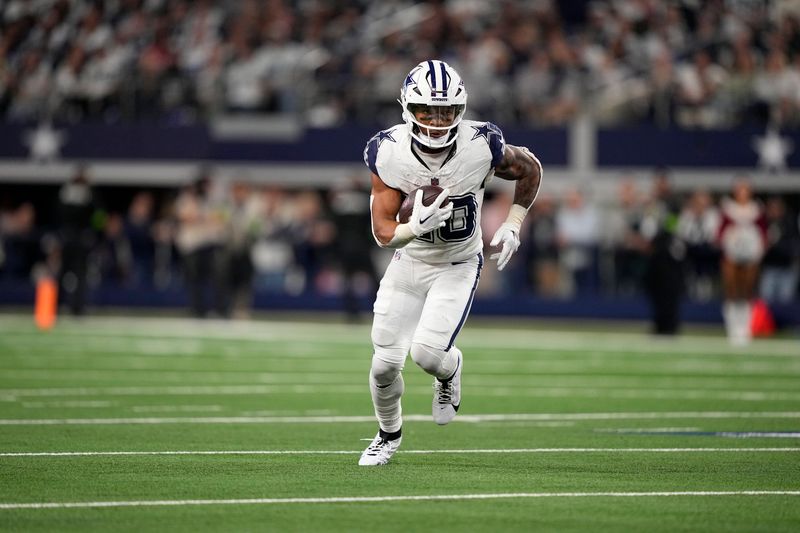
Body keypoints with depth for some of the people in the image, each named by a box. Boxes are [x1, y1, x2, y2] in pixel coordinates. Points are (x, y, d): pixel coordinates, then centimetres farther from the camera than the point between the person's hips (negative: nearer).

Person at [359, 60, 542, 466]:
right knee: (386, 362, 0)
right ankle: (389, 434, 30)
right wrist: (417, 226, -36)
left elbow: (531, 169, 0)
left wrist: (513, 225, -6)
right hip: (409, 262, 2)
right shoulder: (388, 153, -21)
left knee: (427, 351, -21)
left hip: (458, 266, -2)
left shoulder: (481, 147, -23)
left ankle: (449, 370, 18)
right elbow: (383, 233, -16)